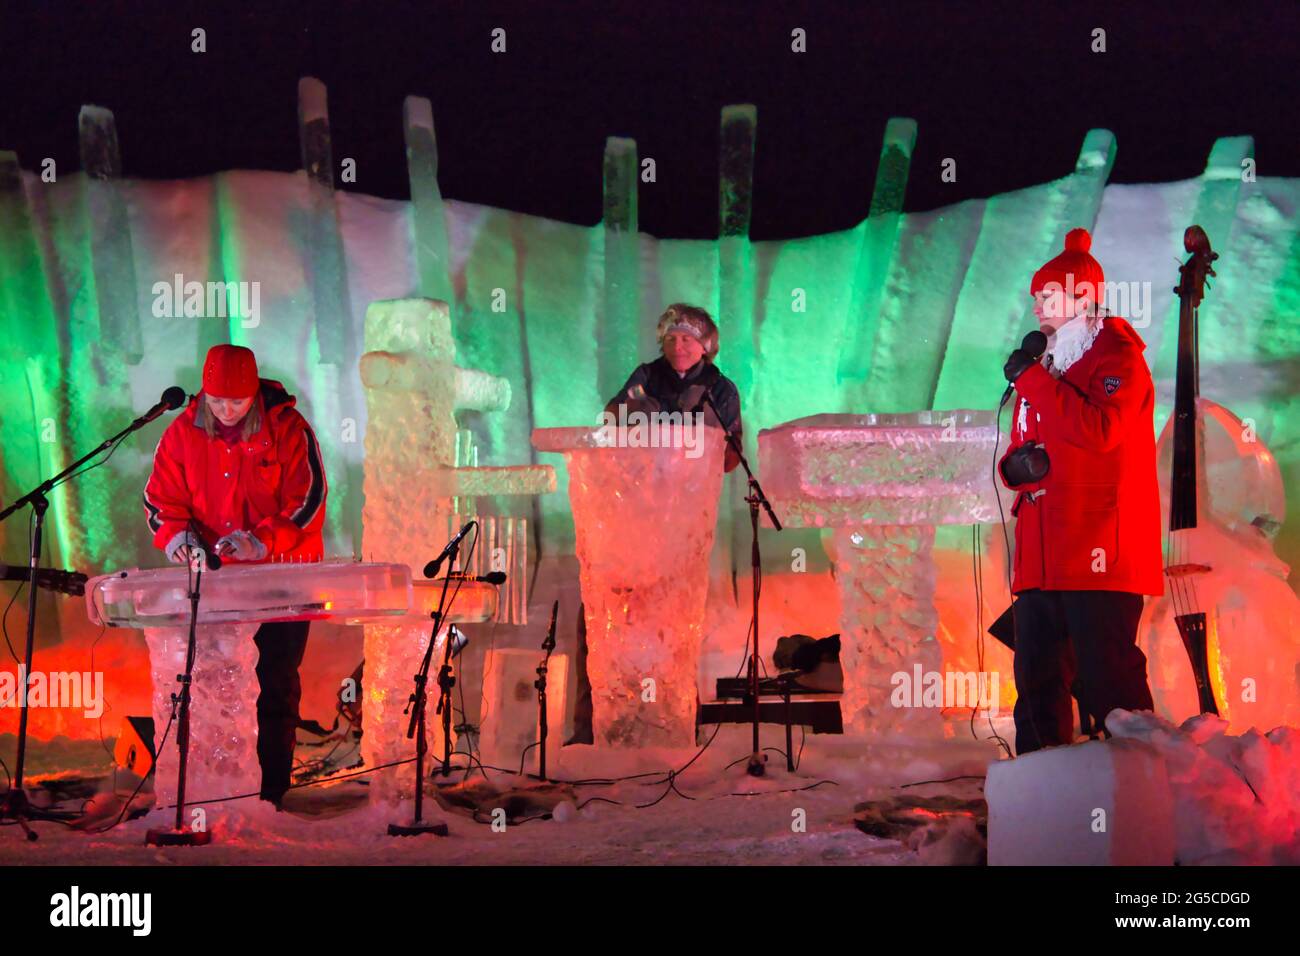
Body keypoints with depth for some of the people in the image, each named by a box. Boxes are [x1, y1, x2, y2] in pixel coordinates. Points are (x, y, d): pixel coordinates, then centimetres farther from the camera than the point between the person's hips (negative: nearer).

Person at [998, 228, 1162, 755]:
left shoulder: (1117, 354, -2)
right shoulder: (1046, 365, 23)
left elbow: (1100, 430, -20)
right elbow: (1022, 451, 25)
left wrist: (1031, 379, -13)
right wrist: (1017, 464, 1)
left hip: (1099, 553, -8)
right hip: (1042, 558, 8)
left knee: (1107, 681, -10)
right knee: (1037, 678, 9)